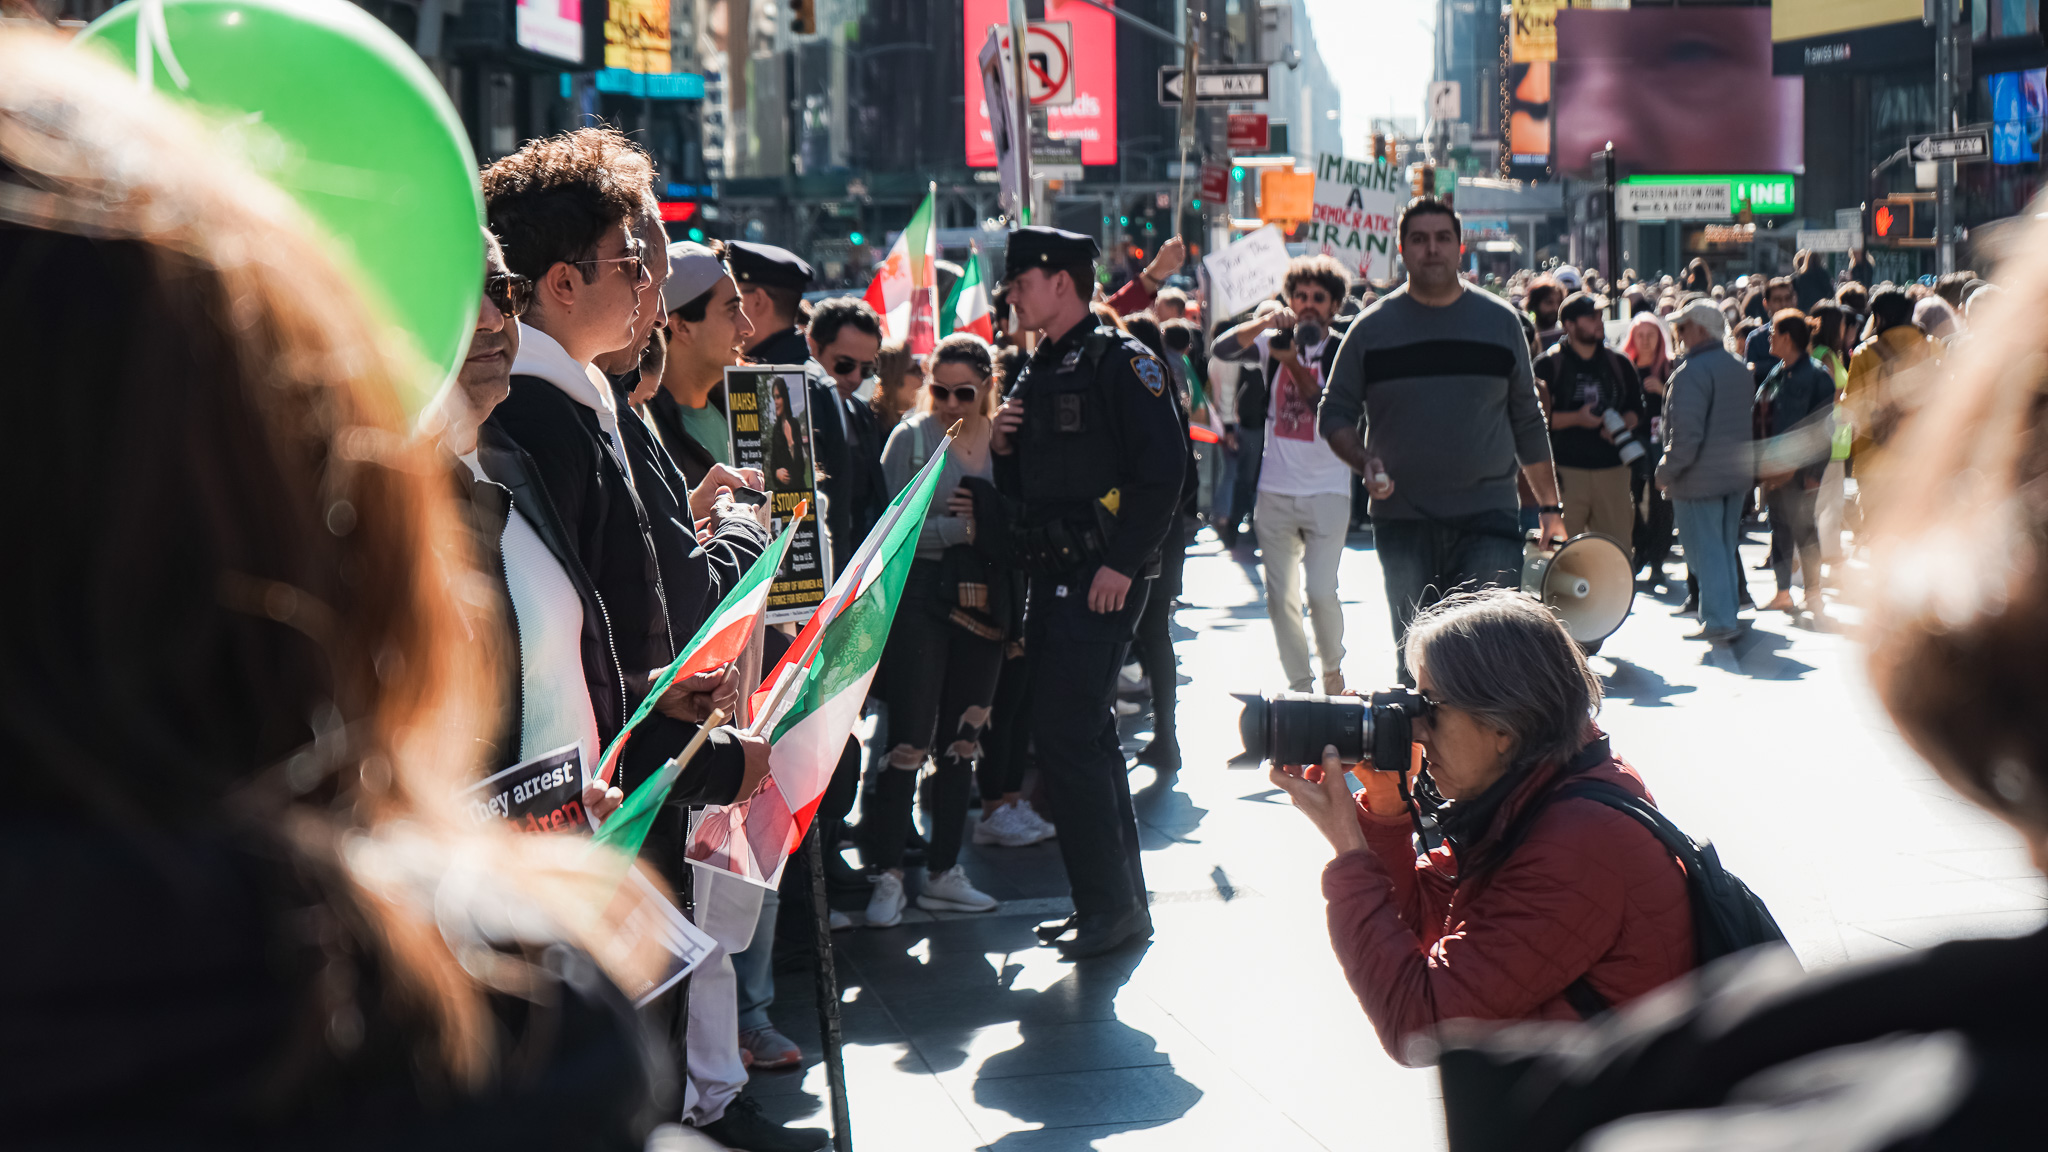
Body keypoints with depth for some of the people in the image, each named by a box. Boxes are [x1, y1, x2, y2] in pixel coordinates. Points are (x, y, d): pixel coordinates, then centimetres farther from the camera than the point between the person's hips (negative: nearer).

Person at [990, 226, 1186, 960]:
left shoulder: (1119, 362, -9)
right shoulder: (1038, 373, 17)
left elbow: (1164, 465, -17)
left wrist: (1122, 564, -20)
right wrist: (1002, 446, 2)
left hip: (1103, 579, -9)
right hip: (1052, 575, 9)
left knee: (1065, 734, -12)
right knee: (1086, 734, 12)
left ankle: (1111, 905, -3)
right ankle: (1119, 900, 21)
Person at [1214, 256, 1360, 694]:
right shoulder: (1273, 343, 6)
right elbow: (1222, 349, -9)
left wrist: (1294, 365, -22)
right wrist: (1264, 322, -24)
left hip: (1327, 491, -3)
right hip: (1275, 491, 3)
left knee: (1321, 591, -12)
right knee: (1281, 597, 5)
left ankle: (1331, 669, 14)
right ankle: (1299, 686, 16)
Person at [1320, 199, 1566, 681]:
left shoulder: (1500, 323, 8)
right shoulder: (1372, 328, 5)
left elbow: (1528, 423, 13)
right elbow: (1336, 414, 9)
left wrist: (1550, 506, 10)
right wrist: (1365, 462, -10)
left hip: (1488, 517, 0)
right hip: (1401, 518, 0)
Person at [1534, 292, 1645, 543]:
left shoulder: (1619, 364, 14)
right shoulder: (1548, 365, 1)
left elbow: (1636, 409, 20)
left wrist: (1621, 425, -3)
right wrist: (1576, 418, -17)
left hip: (1612, 468, 4)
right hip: (1566, 472, -4)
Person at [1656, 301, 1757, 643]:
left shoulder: (1692, 372, -20)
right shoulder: (1740, 369, 10)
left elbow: (1686, 432, -23)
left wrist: (1666, 472, -13)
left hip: (1700, 478, -8)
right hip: (1737, 473, 9)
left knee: (1706, 552, -2)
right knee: (1725, 548, 16)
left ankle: (1718, 621, -1)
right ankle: (1726, 613, 22)